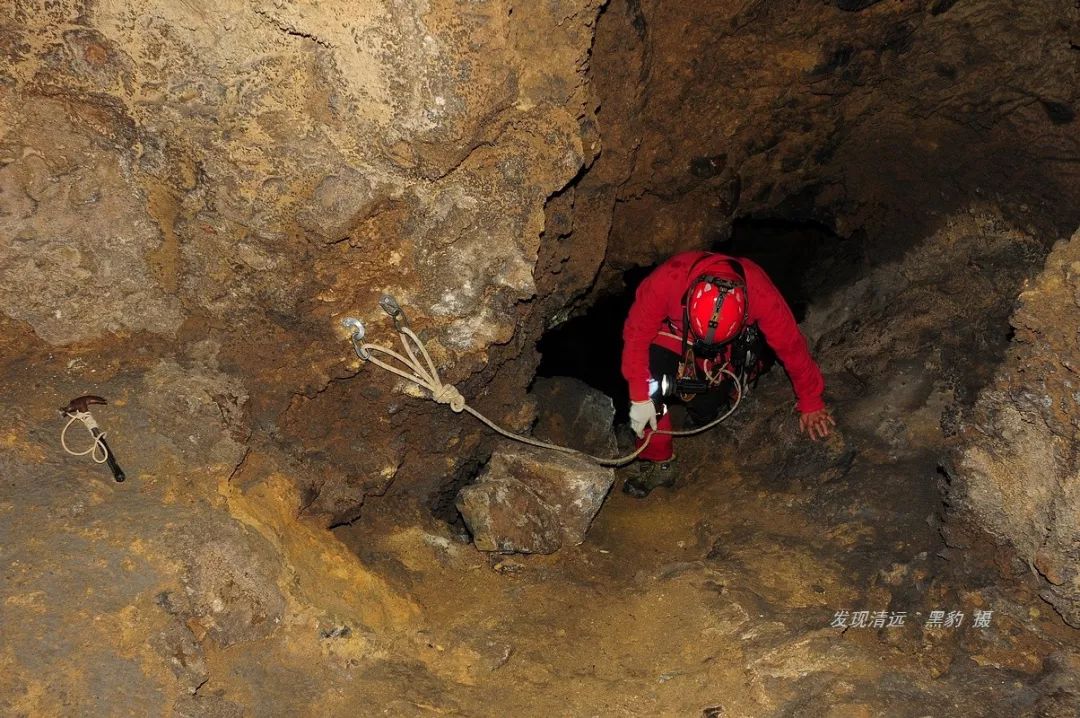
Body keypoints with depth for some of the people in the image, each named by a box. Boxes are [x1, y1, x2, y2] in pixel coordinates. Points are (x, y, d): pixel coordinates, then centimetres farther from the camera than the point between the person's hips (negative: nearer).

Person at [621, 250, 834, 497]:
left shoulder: (761, 294, -37)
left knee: (703, 415, -5)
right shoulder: (667, 280, -40)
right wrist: (640, 398, -29)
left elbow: (791, 345, -23)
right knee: (651, 380, -27)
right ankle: (659, 464, -11)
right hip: (674, 333, -1)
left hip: (732, 347, 1)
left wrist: (810, 403, -12)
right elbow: (637, 333, -28)